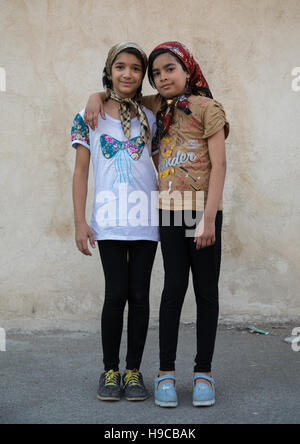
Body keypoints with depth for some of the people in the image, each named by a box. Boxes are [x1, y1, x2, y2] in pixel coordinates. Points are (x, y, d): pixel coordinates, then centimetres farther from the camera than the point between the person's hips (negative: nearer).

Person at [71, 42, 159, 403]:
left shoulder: (150, 118, 10)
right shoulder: (89, 117, 5)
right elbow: (80, 172, 5)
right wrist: (80, 221, -1)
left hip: (145, 219, 2)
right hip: (109, 220, -2)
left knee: (139, 294, 4)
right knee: (116, 293, -4)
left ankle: (133, 371, 16)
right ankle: (110, 370, 13)